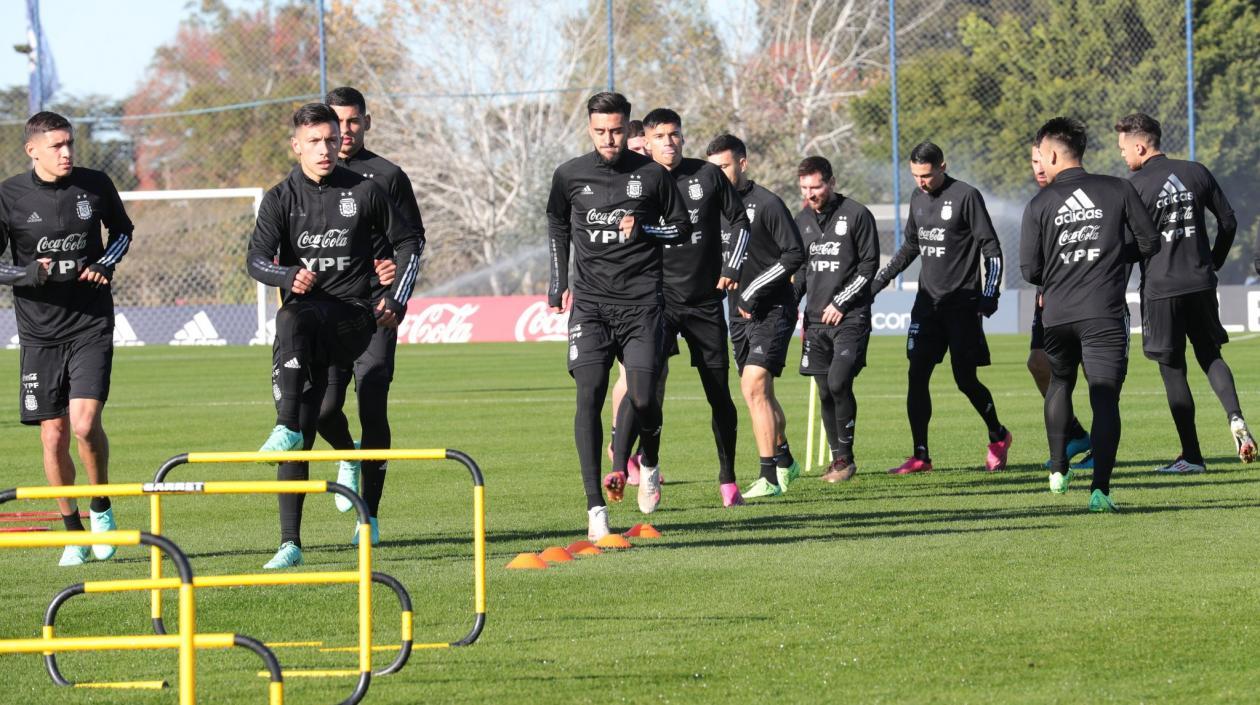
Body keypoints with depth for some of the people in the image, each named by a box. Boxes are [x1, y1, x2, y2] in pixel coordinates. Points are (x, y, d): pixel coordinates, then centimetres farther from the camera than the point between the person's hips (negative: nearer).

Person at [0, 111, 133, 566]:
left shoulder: (95, 186, 0)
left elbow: (123, 231, 18)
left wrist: (106, 265, -1)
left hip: (91, 324, 0)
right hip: (39, 332, 0)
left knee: (85, 423, -17)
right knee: (53, 437, 1)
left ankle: (101, 507, 8)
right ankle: (73, 532, 17)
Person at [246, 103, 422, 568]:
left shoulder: (364, 192, 6)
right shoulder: (281, 199, 6)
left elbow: (408, 240, 19)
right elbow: (256, 259, -7)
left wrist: (397, 300, 9)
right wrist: (290, 276, -29)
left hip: (353, 317, -2)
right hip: (306, 330, 2)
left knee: (293, 319, -36)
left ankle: (287, 428, -44)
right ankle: (290, 543, -5)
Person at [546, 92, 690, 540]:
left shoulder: (652, 175, 1)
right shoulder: (570, 176, 5)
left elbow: (682, 227, 11)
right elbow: (557, 226, 23)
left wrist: (643, 229, -7)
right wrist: (558, 283, 20)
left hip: (640, 304, -1)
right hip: (590, 303, 1)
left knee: (642, 399, -6)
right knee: (589, 397, -13)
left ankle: (650, 464, 30)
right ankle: (596, 507, -14)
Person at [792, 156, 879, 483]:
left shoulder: (856, 215, -4)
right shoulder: (803, 220, 13)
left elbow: (869, 265, -5)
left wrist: (841, 303, -11)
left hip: (850, 318, -6)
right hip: (816, 319, 6)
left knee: (839, 382, -18)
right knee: (825, 391, 5)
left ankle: (846, 455, -8)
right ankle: (838, 457, 15)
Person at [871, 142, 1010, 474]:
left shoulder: (966, 196, -9)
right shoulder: (918, 198, 10)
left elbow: (991, 248, -8)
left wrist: (990, 294, -15)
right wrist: (877, 281, 21)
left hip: (962, 303, -6)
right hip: (927, 301, 6)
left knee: (965, 378, -3)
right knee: (917, 376, -2)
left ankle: (998, 437, 21)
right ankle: (920, 456, 1)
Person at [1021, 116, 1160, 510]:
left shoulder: (1040, 204, 0)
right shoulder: (1118, 191, 0)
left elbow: (1029, 270, -2)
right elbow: (1149, 243, 3)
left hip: (1057, 315, 2)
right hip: (1105, 314, -1)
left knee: (1059, 384, 26)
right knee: (1105, 399, -4)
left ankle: (1058, 471, 29)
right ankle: (1100, 488, -16)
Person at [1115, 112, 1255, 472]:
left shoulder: (1136, 186, -10)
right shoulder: (1196, 173, 5)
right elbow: (1228, 222, 9)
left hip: (1160, 288, -4)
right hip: (1201, 282, 5)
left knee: (1172, 369, 4)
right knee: (1210, 355, 18)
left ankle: (1192, 455, 5)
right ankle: (1235, 417, -8)